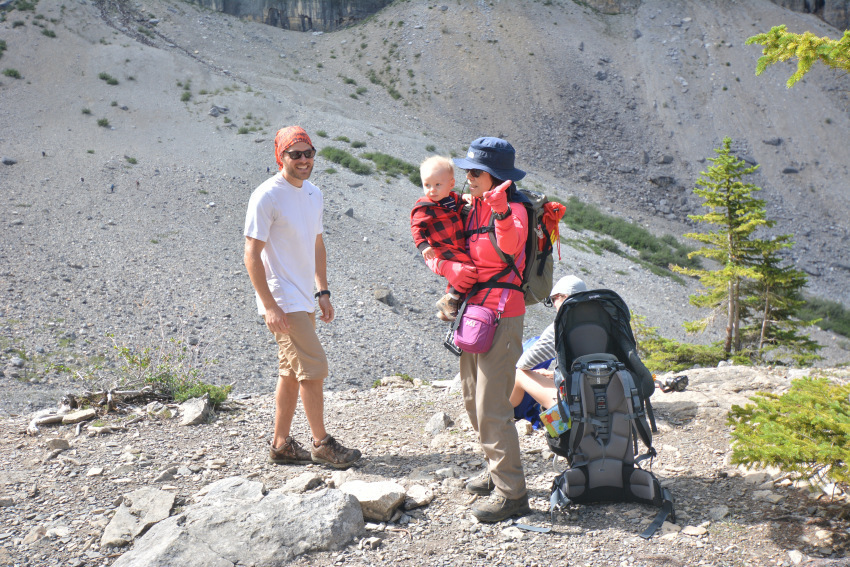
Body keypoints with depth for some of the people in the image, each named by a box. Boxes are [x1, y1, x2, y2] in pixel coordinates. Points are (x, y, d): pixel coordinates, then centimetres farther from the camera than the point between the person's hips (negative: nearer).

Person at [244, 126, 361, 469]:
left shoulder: (314, 194, 11)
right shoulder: (266, 197, -14)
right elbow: (252, 255, -16)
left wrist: (323, 292, 15)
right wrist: (269, 306, -20)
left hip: (304, 300, 8)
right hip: (282, 301, -8)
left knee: (291, 373, 13)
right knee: (314, 368, -7)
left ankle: (281, 446, 23)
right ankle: (321, 443, 7)